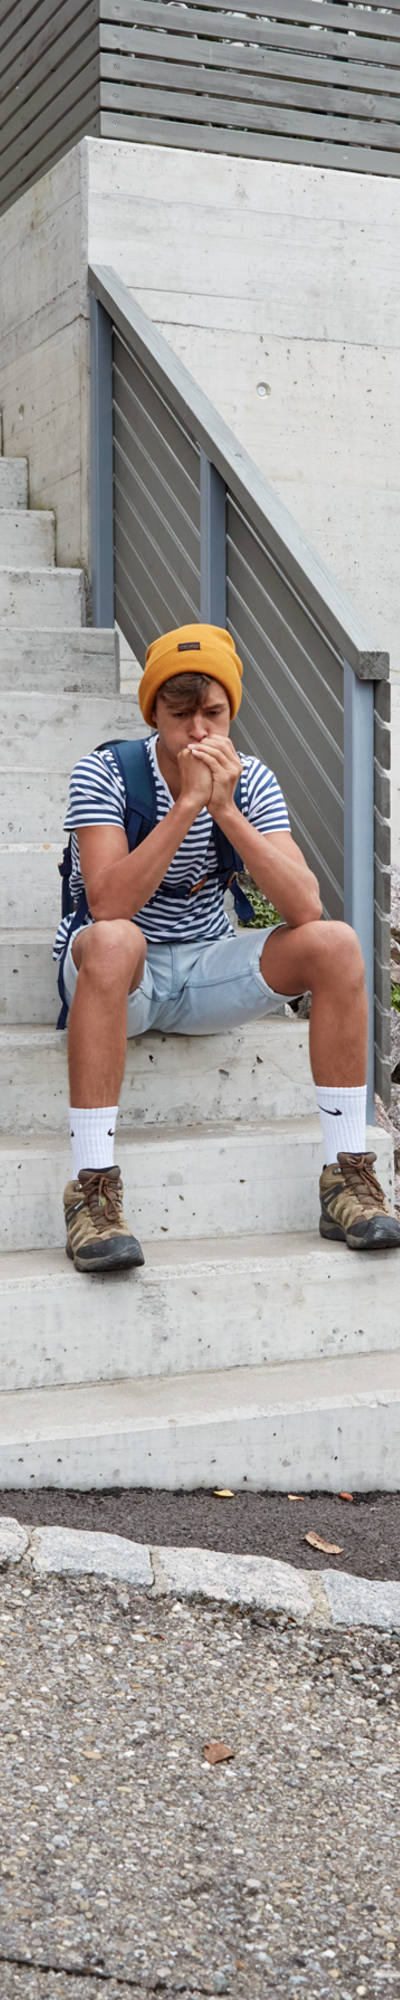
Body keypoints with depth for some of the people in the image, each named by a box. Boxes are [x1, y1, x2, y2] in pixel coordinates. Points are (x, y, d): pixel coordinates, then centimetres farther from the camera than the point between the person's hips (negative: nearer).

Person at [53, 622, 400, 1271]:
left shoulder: (250, 780, -4)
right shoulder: (103, 775, -14)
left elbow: (306, 908, -18)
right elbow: (108, 905, -29)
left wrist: (226, 811, -27)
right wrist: (189, 802, -31)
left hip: (207, 972, 4)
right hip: (122, 975, -4)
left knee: (336, 944, -19)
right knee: (113, 942, -39)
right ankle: (92, 1189, -36)